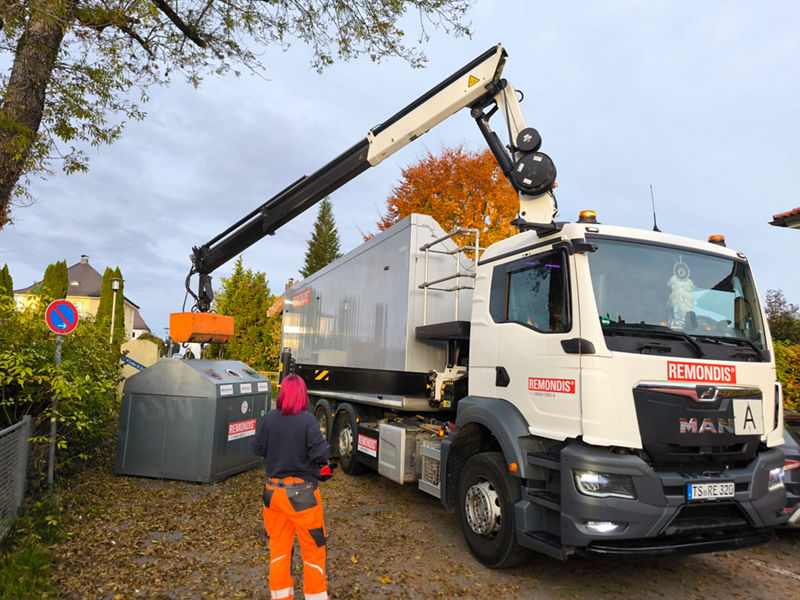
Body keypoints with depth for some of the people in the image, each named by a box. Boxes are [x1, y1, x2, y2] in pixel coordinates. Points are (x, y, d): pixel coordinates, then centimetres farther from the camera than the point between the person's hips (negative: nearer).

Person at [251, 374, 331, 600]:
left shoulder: (269, 419, -6)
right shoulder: (307, 420, -18)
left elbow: (256, 448, 3)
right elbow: (321, 454, -20)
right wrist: (326, 448, 1)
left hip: (273, 491, 4)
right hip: (302, 492, -4)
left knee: (279, 547, 19)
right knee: (313, 548, 12)